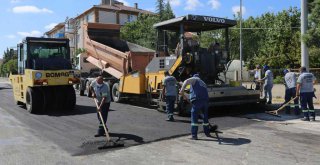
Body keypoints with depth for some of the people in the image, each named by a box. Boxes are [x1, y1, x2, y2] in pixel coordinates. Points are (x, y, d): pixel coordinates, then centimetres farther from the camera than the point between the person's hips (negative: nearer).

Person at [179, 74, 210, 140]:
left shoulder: (194, 79, 14)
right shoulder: (202, 82, 34)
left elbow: (186, 81, -9)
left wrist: (182, 90, -21)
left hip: (197, 100, -7)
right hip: (205, 100, 7)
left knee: (194, 117, -2)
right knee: (205, 116, 21)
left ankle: (194, 135, -3)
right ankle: (207, 133, 34)